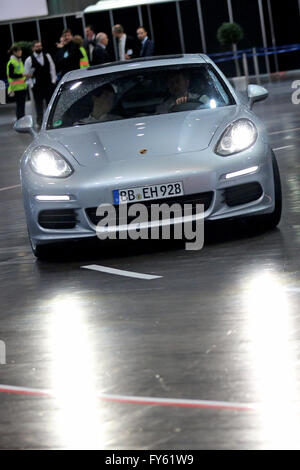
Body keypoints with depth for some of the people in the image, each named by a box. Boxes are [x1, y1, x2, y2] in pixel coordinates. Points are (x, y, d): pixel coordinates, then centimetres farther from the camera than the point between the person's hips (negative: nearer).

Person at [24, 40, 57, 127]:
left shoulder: (47, 56, 6)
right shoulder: (29, 60, -2)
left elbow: (52, 69, 9)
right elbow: (27, 74, 2)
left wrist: (53, 81, 2)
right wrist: (31, 85, -4)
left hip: (49, 85, 3)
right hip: (37, 87, -2)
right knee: (39, 105, 1)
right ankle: (40, 122, 8)